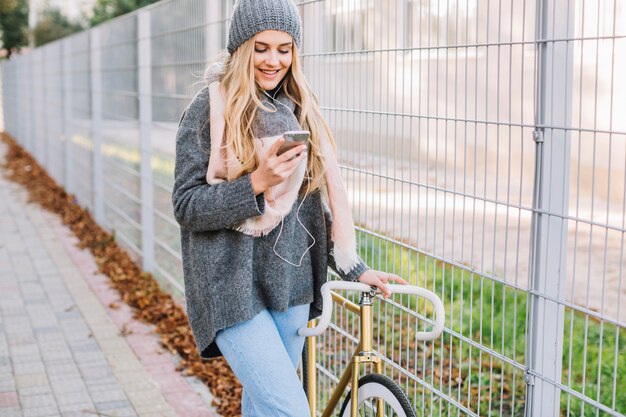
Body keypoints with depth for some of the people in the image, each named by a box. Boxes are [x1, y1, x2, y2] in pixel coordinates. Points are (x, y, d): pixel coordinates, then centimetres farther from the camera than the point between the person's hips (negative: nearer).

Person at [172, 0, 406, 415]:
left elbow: (320, 200, 15)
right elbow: (186, 206, -9)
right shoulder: (210, 109, -6)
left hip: (290, 283, 5)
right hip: (232, 287, -5)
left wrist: (355, 268, 10)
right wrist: (257, 183, -22)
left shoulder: (300, 110, 9)